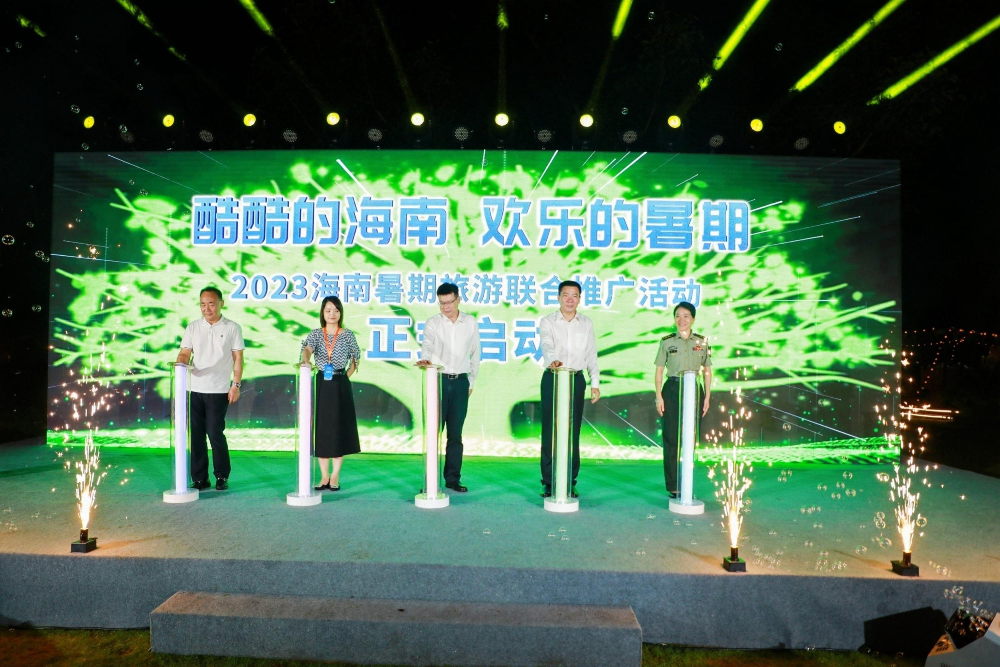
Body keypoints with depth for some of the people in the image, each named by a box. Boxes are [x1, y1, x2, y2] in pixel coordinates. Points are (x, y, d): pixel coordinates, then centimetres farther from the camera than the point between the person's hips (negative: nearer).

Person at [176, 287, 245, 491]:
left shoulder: (232, 328, 2)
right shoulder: (193, 327, 10)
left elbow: (238, 358, 1)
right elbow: (185, 353, 8)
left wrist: (236, 385, -6)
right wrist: (180, 363, -16)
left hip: (218, 390, -3)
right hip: (194, 389, 3)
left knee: (215, 433, -3)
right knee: (196, 434, 6)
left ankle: (222, 476, 13)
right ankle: (199, 478, 17)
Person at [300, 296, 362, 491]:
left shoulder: (348, 335, 2)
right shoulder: (315, 334, 4)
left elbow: (355, 361, 8)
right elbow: (307, 349, -17)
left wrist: (344, 378, -2)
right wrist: (306, 361, -38)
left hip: (340, 386, -1)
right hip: (321, 385, 1)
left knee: (340, 428, 0)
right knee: (321, 428, 4)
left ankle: (335, 476, 11)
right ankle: (324, 476, 14)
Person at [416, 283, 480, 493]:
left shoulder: (471, 323, 5)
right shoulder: (433, 323, -1)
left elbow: (475, 354, 11)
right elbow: (428, 344, -19)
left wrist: (471, 381, 10)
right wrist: (425, 358, -41)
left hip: (461, 381, 2)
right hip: (438, 380, -1)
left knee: (455, 433, 7)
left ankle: (453, 478, 16)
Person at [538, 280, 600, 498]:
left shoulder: (586, 323, 9)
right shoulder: (548, 321, -1)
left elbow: (591, 355, 12)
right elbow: (547, 345, -20)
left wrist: (595, 382, 7)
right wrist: (552, 360, -41)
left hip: (577, 380, 2)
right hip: (552, 379, -2)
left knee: (573, 432, 5)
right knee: (550, 431, -1)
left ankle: (570, 482, 15)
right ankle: (549, 483, 7)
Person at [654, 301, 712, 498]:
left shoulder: (702, 342, 5)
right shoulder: (667, 341, 2)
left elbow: (707, 371, 9)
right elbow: (659, 370, 3)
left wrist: (707, 397, 3)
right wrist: (658, 396, -4)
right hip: (672, 390, -1)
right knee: (672, 438, 1)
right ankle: (673, 486, 9)